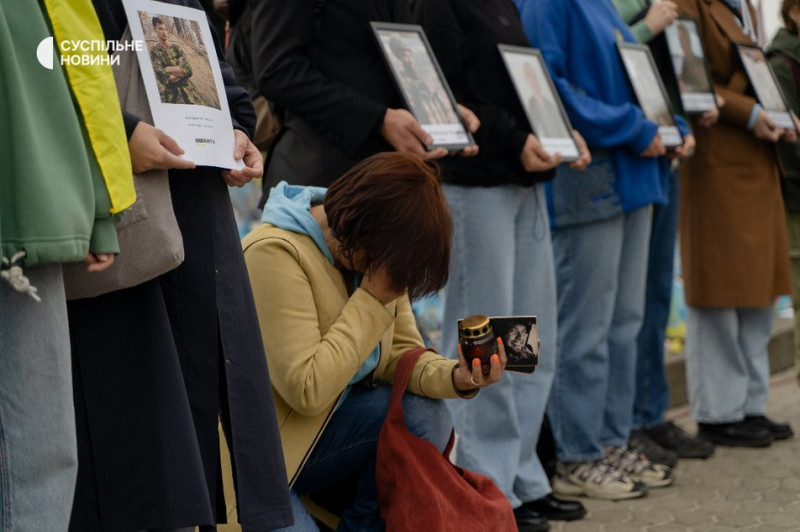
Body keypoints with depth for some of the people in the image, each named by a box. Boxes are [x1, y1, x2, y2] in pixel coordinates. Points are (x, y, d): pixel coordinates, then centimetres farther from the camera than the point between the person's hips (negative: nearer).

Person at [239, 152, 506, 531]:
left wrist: (456, 377, -17)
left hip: (318, 429, 7)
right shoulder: (275, 253, -24)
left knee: (425, 414, -17)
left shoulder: (377, 252, 1)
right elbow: (307, 390, -27)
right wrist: (373, 299, -24)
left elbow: (401, 353, 4)